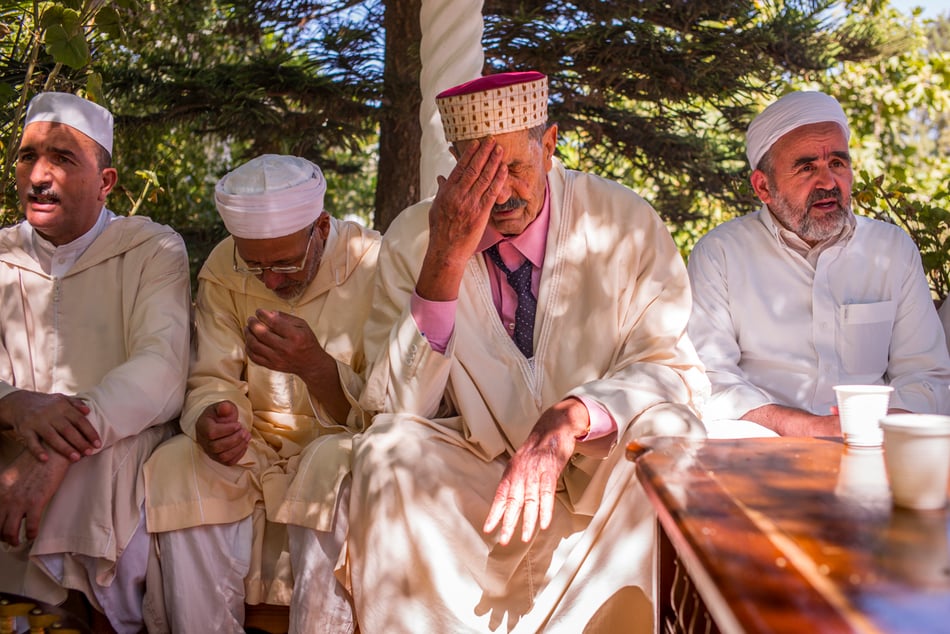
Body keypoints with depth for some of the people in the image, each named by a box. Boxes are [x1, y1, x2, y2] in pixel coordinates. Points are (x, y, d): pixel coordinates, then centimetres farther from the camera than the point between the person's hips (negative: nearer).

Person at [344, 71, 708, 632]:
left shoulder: (626, 224, -7)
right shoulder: (412, 240, -5)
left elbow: (675, 370, -9)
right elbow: (396, 407, -11)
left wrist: (571, 417, -30)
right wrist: (444, 264, -24)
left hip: (600, 478, 0)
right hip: (468, 476, 0)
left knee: (667, 433, -30)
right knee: (387, 450, -28)